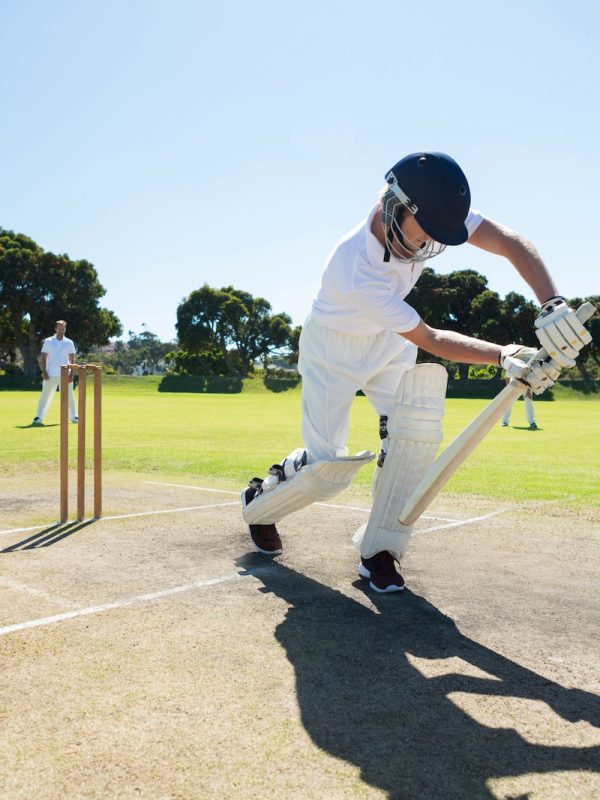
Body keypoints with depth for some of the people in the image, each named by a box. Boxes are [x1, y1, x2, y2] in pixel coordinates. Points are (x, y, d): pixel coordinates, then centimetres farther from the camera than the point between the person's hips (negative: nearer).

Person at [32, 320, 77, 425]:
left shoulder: (69, 342, 7)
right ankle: (39, 418, 1)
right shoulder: (48, 341, 5)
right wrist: (44, 372, -7)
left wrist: (72, 373, -4)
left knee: (69, 396, 5)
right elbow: (43, 357, 4)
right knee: (45, 396, -1)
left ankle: (73, 416, 14)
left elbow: (72, 359, 6)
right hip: (51, 375, -1)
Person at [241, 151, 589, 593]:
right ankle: (260, 501, 25)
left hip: (389, 341, 6)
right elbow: (430, 340, -31)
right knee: (326, 465, -5)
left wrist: (555, 305, -42)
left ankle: (379, 550, 3)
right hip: (334, 348, -5)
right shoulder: (356, 270, -39)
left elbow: (511, 242, -27)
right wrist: (504, 357, -38)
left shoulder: (430, 211, -24)